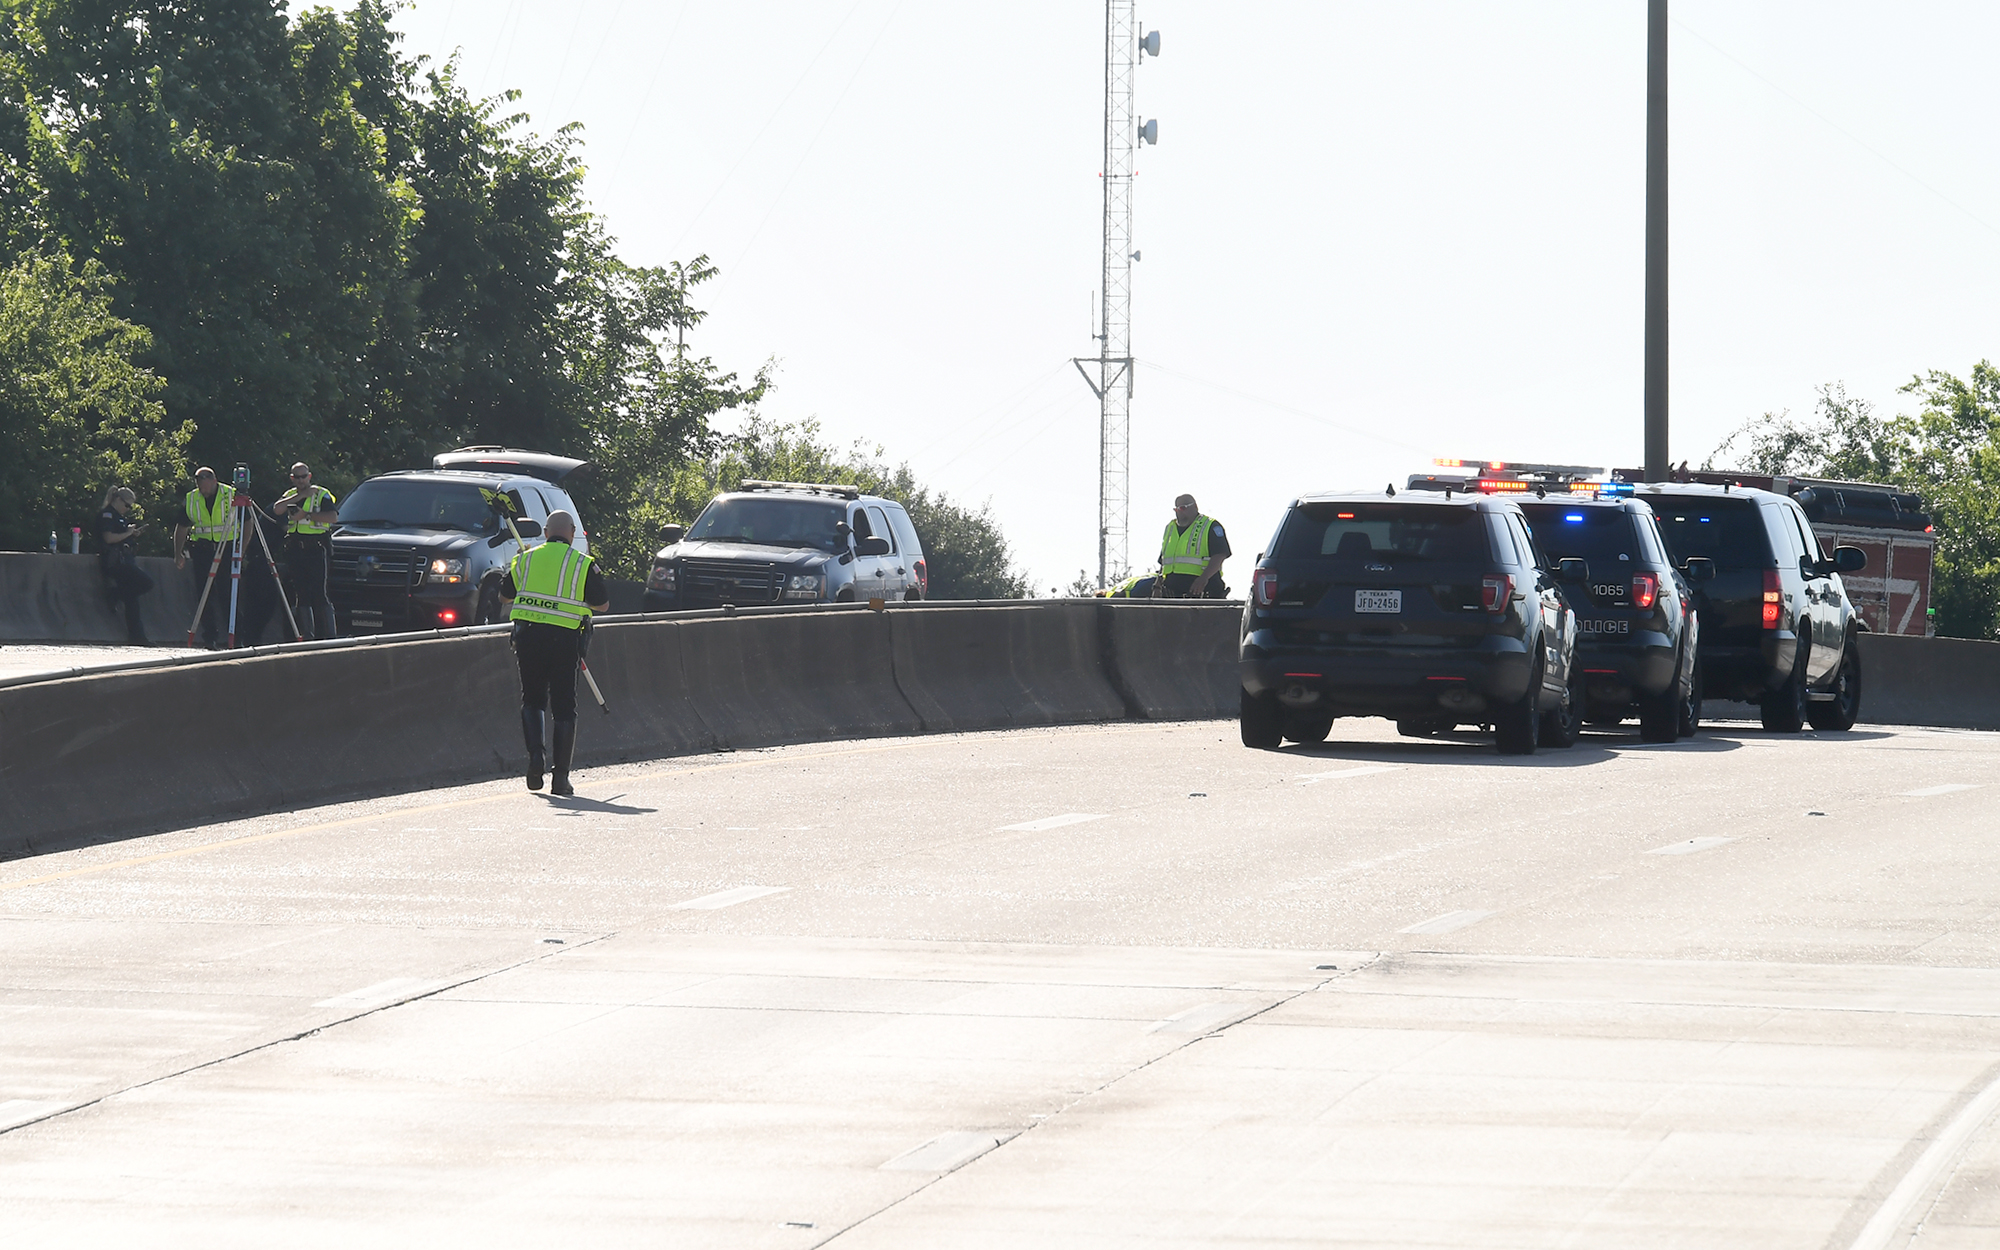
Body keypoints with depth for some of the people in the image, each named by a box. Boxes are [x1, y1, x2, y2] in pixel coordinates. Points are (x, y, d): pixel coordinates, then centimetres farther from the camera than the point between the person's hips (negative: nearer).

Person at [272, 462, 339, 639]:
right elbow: (277, 509, -3)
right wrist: (299, 496, -8)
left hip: (316, 549, -5)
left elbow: (333, 517, -10)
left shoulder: (322, 494, 3)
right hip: (295, 549, 5)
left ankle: (328, 635, -8)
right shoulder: (289, 495, 17)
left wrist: (307, 515, -14)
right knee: (301, 594, 4)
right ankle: (306, 635, 9)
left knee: (319, 594, -10)